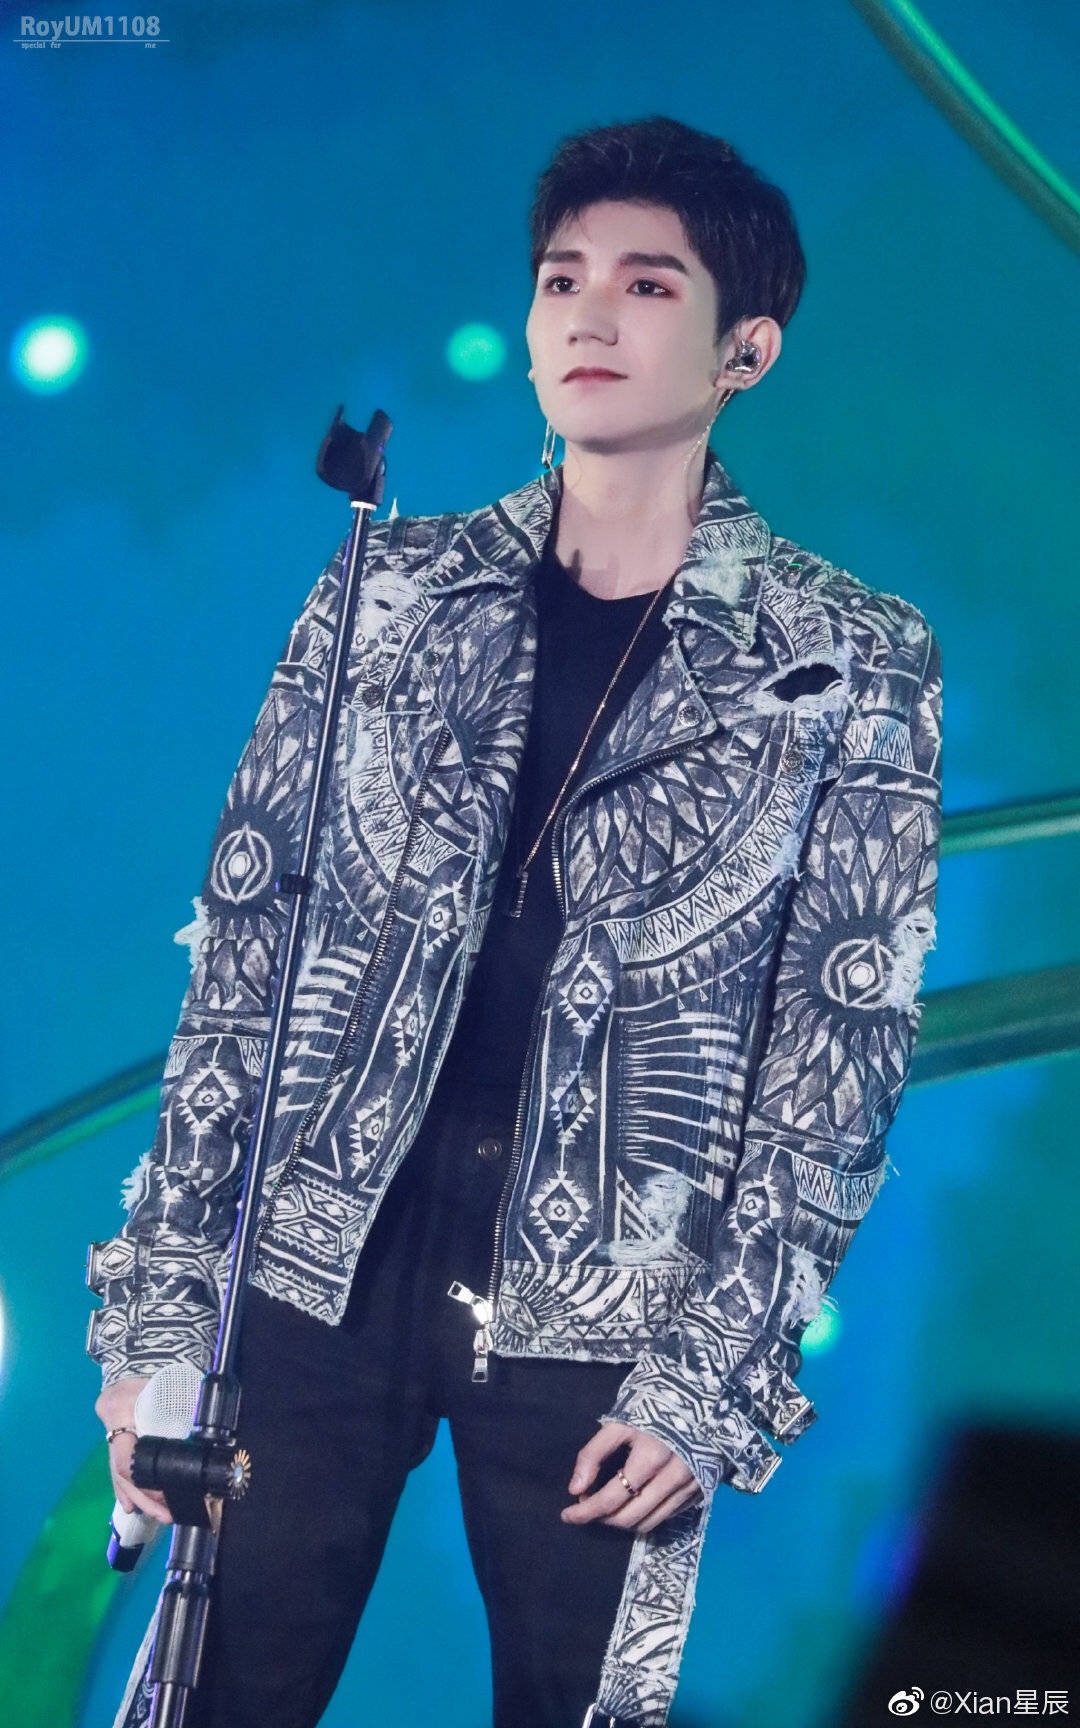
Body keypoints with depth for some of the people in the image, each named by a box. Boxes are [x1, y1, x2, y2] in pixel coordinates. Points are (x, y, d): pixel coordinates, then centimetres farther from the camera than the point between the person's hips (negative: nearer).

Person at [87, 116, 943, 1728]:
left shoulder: (853, 667, -1)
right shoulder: (388, 592, 4)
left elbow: (841, 1049, -2)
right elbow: (242, 949, 4)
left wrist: (723, 1372, -8)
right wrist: (161, 1296, 0)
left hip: (600, 1324, -1)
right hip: (316, 1272, 2)